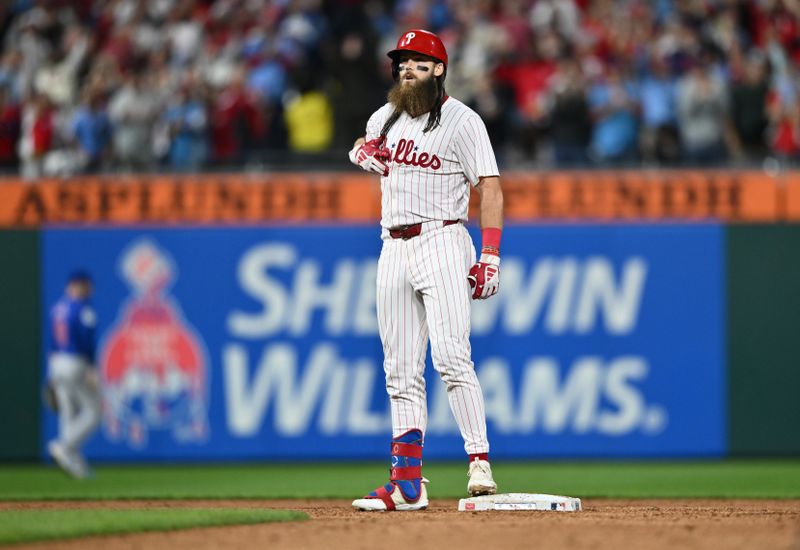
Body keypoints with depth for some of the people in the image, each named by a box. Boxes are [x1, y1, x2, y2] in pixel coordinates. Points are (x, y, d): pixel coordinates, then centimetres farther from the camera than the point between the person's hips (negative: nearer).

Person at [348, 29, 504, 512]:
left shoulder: (462, 120, -4)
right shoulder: (385, 118, 15)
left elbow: (490, 187, -8)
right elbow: (364, 149, 35)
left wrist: (490, 256, -18)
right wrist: (364, 151, 8)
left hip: (442, 241, -7)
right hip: (394, 249, 7)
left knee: (451, 356, -19)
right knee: (401, 370, 4)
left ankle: (480, 461, -21)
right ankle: (407, 484, 5)